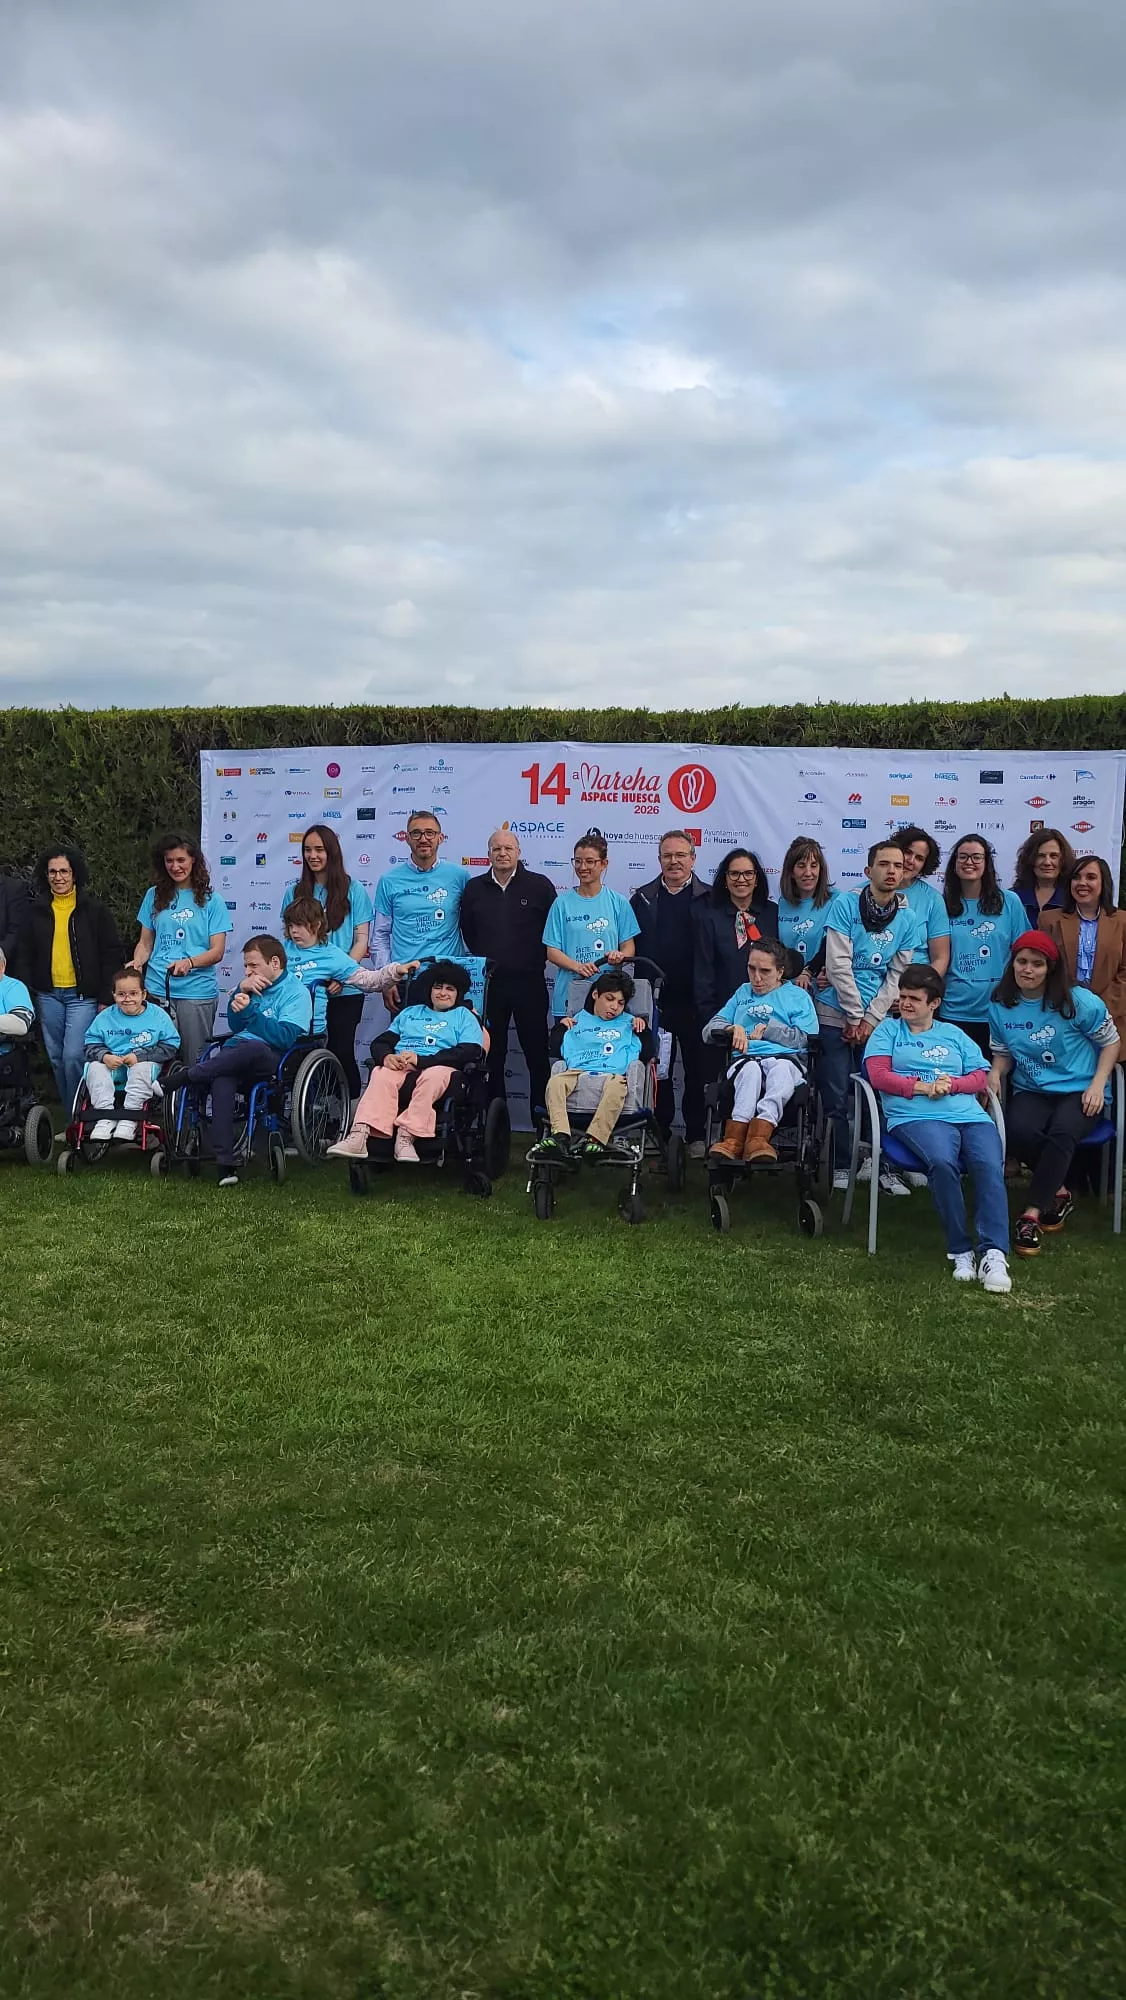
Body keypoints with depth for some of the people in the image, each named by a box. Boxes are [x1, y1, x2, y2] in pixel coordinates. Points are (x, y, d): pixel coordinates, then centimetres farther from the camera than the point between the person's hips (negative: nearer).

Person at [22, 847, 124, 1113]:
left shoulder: (93, 908, -2)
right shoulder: (37, 909, 8)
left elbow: (112, 954, -2)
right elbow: (26, 954, 14)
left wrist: (105, 998, -7)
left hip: (83, 995, -4)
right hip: (48, 995, 4)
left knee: (73, 1056, -13)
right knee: (56, 1058, 9)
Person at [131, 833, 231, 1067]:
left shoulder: (211, 900, 3)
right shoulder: (154, 896, 12)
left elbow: (217, 951, -1)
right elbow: (145, 943, 15)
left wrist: (189, 962, -19)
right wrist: (136, 964, -6)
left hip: (197, 992, -2)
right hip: (156, 991, 2)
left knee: (194, 1061, 0)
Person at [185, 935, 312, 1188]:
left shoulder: (296, 992, 4)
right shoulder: (256, 986, 25)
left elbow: (285, 1037, -11)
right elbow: (236, 1026, 21)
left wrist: (250, 1011, -14)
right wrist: (241, 990, 8)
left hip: (271, 1060, -5)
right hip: (235, 1055, 5)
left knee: (253, 1048, -41)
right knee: (222, 1080, -32)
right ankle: (225, 1165, -40)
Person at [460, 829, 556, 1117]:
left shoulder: (540, 886, -1)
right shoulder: (474, 888, 8)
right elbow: (468, 932, 17)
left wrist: (535, 961, 2)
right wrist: (484, 962, 12)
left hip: (529, 982, -2)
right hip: (489, 983, 3)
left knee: (536, 1051, 2)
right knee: (492, 1054, 8)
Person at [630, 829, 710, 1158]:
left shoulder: (707, 900, 1)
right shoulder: (643, 899, 9)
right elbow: (631, 947, 6)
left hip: (694, 1001, -2)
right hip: (655, 999, 2)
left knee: (697, 1070, 5)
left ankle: (696, 1135, 14)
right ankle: (659, 1132, 18)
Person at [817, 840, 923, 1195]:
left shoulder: (909, 919, 3)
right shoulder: (845, 903, -7)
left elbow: (898, 976, 3)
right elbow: (838, 964, -11)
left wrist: (870, 1019, -5)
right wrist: (855, 1017, -11)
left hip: (878, 1017, 2)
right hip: (836, 1014, -2)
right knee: (836, 1097, -1)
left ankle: (882, 1164, 11)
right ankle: (841, 1165, 11)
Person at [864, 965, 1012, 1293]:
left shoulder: (953, 1034, 29)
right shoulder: (888, 1030, 21)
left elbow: (980, 1077, 19)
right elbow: (878, 1075, 6)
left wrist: (951, 1084, -2)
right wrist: (923, 1087, -4)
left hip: (970, 1115, 3)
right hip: (916, 1116, -3)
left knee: (991, 1166, -29)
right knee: (943, 1162, -37)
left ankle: (994, 1254, -33)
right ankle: (960, 1250, -26)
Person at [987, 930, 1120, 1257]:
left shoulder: (1078, 1002, -7)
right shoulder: (1000, 1006, 2)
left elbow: (1111, 1042, 3)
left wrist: (1097, 1085, -9)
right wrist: (995, 1073, -7)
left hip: (1079, 1092, -2)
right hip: (1031, 1091, 3)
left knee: (1062, 1132, -36)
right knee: (1019, 1131, -33)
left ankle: (1031, 1216, -33)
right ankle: (1059, 1192, -8)